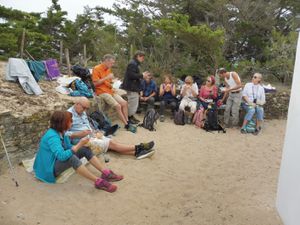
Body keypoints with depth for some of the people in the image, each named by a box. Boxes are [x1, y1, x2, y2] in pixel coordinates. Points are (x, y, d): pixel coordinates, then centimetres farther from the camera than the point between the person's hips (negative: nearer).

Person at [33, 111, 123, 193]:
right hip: (49, 168, -9)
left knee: (85, 150, -5)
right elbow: (62, 156, -37)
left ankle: (106, 173, -14)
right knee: (71, 158, -38)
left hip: (59, 161, 9)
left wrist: (81, 144, -11)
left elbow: (69, 147, 7)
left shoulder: (61, 132, 1)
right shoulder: (52, 136, -27)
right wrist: (79, 145, -30)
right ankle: (98, 182, -34)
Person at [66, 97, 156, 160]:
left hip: (92, 135, 8)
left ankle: (136, 152, -23)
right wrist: (79, 134, -28)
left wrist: (94, 131, 3)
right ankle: (138, 148, -15)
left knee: (112, 143, -12)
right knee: (111, 143, -15)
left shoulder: (83, 112, 14)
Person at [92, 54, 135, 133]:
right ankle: (127, 125, -12)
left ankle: (127, 122, -3)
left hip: (110, 91, 8)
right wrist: (107, 77, -19)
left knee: (124, 103, -7)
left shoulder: (108, 69, 14)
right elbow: (95, 83, -17)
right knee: (118, 106, -21)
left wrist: (111, 83, 6)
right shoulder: (96, 69, -9)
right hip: (102, 92, -8)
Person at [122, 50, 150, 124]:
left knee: (134, 103, 16)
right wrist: (142, 75, -15)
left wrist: (142, 74, 10)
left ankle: (132, 116, 24)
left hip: (134, 87, 11)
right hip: (132, 87, -11)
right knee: (133, 103, -6)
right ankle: (129, 117, 3)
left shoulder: (135, 64, 19)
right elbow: (131, 75, -25)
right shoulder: (132, 64, -15)